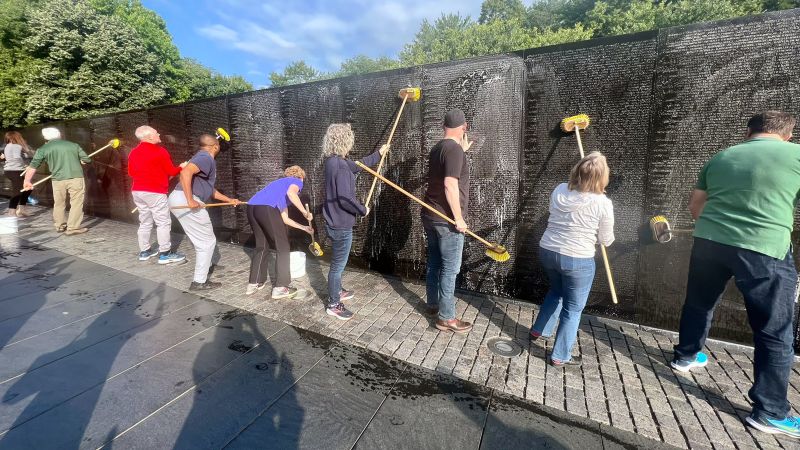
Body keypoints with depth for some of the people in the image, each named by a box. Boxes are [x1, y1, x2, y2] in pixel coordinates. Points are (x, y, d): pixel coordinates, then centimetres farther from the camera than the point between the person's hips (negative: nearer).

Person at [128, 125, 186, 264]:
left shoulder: (133, 152, 11)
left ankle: (144, 251, 21)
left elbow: (131, 172, 17)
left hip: (137, 191, 8)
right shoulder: (160, 151, -12)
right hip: (155, 192, -8)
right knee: (163, 222, -3)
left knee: (145, 222, 15)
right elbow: (171, 171, -8)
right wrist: (181, 167, 10)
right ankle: (165, 254, -2)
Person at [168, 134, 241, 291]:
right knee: (207, 241, 1)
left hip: (179, 200, 10)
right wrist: (190, 200, -27)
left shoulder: (203, 158, 23)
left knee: (202, 239, 25)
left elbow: (209, 189, 30)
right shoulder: (206, 158, -9)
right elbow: (186, 172, -28)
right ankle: (199, 282, 7)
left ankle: (205, 265, 44)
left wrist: (229, 200, 35)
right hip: (185, 201, -10)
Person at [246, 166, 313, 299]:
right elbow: (291, 193, -11)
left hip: (252, 207, 8)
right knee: (282, 248, 5)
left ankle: (254, 283, 29)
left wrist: (304, 227, 40)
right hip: (266, 208, -8)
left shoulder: (282, 183, 37)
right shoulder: (297, 182, 18)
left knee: (262, 247, 22)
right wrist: (305, 212, -5)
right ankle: (280, 287, 7)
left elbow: (284, 218, 33)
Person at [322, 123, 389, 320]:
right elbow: (345, 198, -29)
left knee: (338, 262, 25)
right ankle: (334, 304, 19)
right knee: (338, 264, 4)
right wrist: (363, 210, -12)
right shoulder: (340, 166, -25)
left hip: (336, 221, 10)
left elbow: (357, 165, 22)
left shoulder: (334, 161, 6)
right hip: (341, 225, -10)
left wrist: (378, 154, 29)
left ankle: (337, 291, 43)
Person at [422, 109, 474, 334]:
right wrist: (458, 218, -22)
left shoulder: (438, 148, 12)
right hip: (446, 220, -9)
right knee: (450, 269, 0)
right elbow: (450, 184, -26)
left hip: (431, 216, 9)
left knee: (434, 263, 18)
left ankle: (433, 303, 33)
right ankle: (446, 318, 10)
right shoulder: (454, 149, -16)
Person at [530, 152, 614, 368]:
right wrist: (595, 233, 19)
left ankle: (539, 330, 43)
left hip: (547, 251, 5)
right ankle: (560, 356, 24)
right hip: (577, 260, -5)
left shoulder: (559, 190, -3)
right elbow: (606, 240, -2)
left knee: (556, 291, 31)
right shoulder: (603, 203, -14)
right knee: (573, 308, 13)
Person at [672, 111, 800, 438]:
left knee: (698, 303, 25)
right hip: (764, 250, -4)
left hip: (709, 241, 4)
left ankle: (685, 356, 43)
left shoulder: (721, 157, 13)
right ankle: (769, 412, 18)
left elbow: (694, 207, 18)